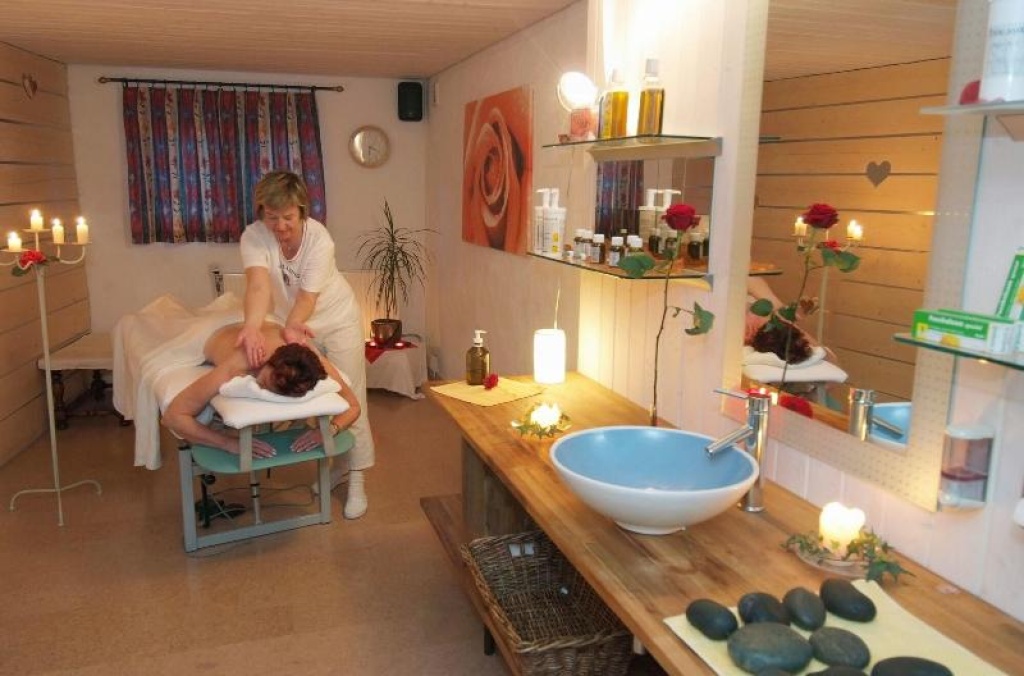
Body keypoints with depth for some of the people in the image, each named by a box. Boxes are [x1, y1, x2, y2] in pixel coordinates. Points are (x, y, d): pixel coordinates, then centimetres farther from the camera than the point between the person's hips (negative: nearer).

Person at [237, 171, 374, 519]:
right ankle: (336, 464, 32)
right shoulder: (253, 236, -23)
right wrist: (252, 327, -58)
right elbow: (258, 285, -40)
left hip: (336, 320, -3)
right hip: (295, 326, 3)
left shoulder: (319, 238, -28)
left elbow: (308, 297, -31)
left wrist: (290, 328, -50)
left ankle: (357, 482, 6)